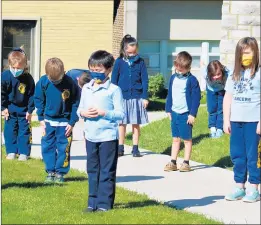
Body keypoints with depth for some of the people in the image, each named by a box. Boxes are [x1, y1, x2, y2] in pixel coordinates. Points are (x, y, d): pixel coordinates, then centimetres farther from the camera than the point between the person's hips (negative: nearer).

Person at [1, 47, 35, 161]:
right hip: (10, 109, 1)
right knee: (10, 130, 4)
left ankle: (24, 153, 9)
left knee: (24, 131, 2)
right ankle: (11, 151, 14)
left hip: (23, 110, -1)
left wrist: (30, 110, -5)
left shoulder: (28, 78, -13)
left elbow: (32, 95, -5)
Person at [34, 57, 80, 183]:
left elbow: (75, 103, -7)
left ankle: (60, 173, 10)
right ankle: (50, 172, 13)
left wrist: (72, 122, -7)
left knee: (63, 148, 1)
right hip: (48, 121, 2)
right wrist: (41, 119, 1)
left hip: (64, 122, -2)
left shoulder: (70, 83, -15)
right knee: (47, 147, 3)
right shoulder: (43, 82, -10)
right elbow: (39, 100, 3)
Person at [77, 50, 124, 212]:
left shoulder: (113, 89, -8)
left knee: (107, 172, 1)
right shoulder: (86, 88, 9)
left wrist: (103, 113, -20)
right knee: (92, 171, 11)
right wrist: (82, 113, -7)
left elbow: (121, 113, -10)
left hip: (108, 136, -6)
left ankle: (105, 203, 5)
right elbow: (80, 109, 15)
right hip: (91, 136, 6)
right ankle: (93, 203, 18)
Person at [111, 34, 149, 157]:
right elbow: (114, 80, 4)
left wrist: (145, 97, -1)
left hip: (137, 97, 0)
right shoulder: (119, 62, -1)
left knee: (136, 124, 5)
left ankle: (135, 149, 11)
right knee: (122, 123, 7)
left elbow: (145, 80, 3)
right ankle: (120, 148, 16)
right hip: (122, 96, 0)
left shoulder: (140, 62, 1)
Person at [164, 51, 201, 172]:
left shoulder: (192, 80, -10)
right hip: (174, 112, 6)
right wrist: (168, 110, 12)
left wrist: (192, 114, -14)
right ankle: (173, 162, 14)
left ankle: (186, 163, 9)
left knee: (187, 139, 4)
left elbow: (196, 97, -11)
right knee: (175, 139, 11)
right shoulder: (173, 78, 8)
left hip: (186, 114, -6)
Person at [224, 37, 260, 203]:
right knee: (237, 155, 10)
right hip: (236, 120, 5)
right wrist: (226, 120, 9)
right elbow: (228, 98, 13)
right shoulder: (235, 75, 10)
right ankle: (239, 187, 19)